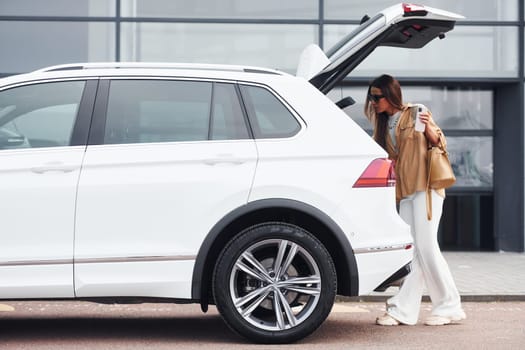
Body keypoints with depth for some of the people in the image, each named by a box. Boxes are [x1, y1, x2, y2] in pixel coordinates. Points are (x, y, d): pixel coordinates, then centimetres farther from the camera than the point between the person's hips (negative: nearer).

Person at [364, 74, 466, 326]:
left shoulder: (415, 113, -1)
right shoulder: (383, 124, 17)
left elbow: (440, 144, 0)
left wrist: (429, 129, -17)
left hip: (425, 186, -6)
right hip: (404, 191, 6)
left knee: (426, 246, -10)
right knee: (412, 250, 2)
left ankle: (450, 308, -2)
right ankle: (403, 310, -2)